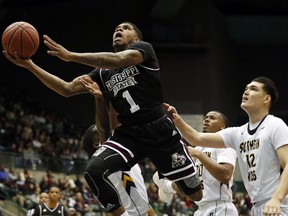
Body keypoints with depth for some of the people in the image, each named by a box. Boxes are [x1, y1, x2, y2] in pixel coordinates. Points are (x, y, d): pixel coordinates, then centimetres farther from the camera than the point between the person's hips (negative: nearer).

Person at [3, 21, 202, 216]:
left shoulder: (144, 48, -3)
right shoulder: (103, 72, 14)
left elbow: (118, 60, -25)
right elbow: (67, 89, 9)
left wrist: (71, 56, -31)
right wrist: (30, 65, -2)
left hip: (160, 131, -5)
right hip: (128, 134, 5)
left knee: (196, 194, -1)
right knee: (94, 171, -23)